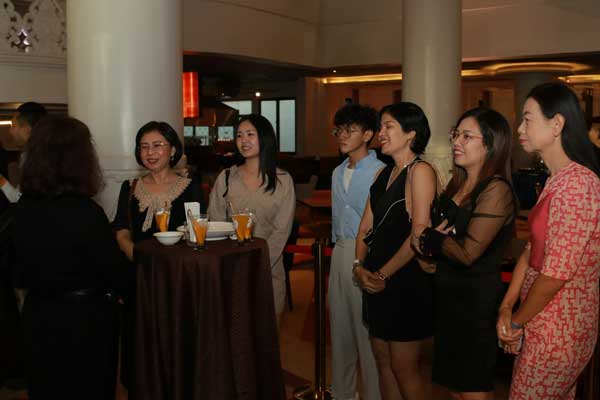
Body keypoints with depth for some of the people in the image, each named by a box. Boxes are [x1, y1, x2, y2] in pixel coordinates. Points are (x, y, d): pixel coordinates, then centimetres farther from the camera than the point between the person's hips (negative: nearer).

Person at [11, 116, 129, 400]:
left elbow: (23, 271, 7)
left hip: (37, 318, 6)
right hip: (84, 321, -6)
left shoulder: (24, 209, -5)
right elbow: (117, 275, -16)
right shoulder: (85, 213, -25)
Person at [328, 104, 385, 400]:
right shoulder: (338, 173, 14)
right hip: (340, 251, 8)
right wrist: (337, 249, 18)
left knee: (366, 330, -1)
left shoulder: (380, 172, -12)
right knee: (340, 326, 16)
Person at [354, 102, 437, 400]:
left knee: (403, 367, 2)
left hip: (406, 282, -8)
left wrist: (383, 274, -14)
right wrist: (360, 266, -5)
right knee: (383, 361, 15)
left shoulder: (420, 171, -11)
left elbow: (419, 234, -18)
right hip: (376, 280, 8)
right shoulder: (384, 174, 14)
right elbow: (366, 226, 10)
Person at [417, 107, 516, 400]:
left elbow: (467, 253, -22)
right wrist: (432, 238, -11)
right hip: (447, 296, 8)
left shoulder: (496, 190, -17)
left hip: (476, 301, -8)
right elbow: (431, 230, 11)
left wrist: (433, 240, -7)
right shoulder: (457, 183, 8)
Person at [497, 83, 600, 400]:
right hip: (545, 325, 9)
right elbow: (531, 251, 9)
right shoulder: (556, 180, 11)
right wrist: (506, 307, -1)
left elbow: (556, 274, -24)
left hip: (556, 333, -9)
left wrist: (516, 321, -10)